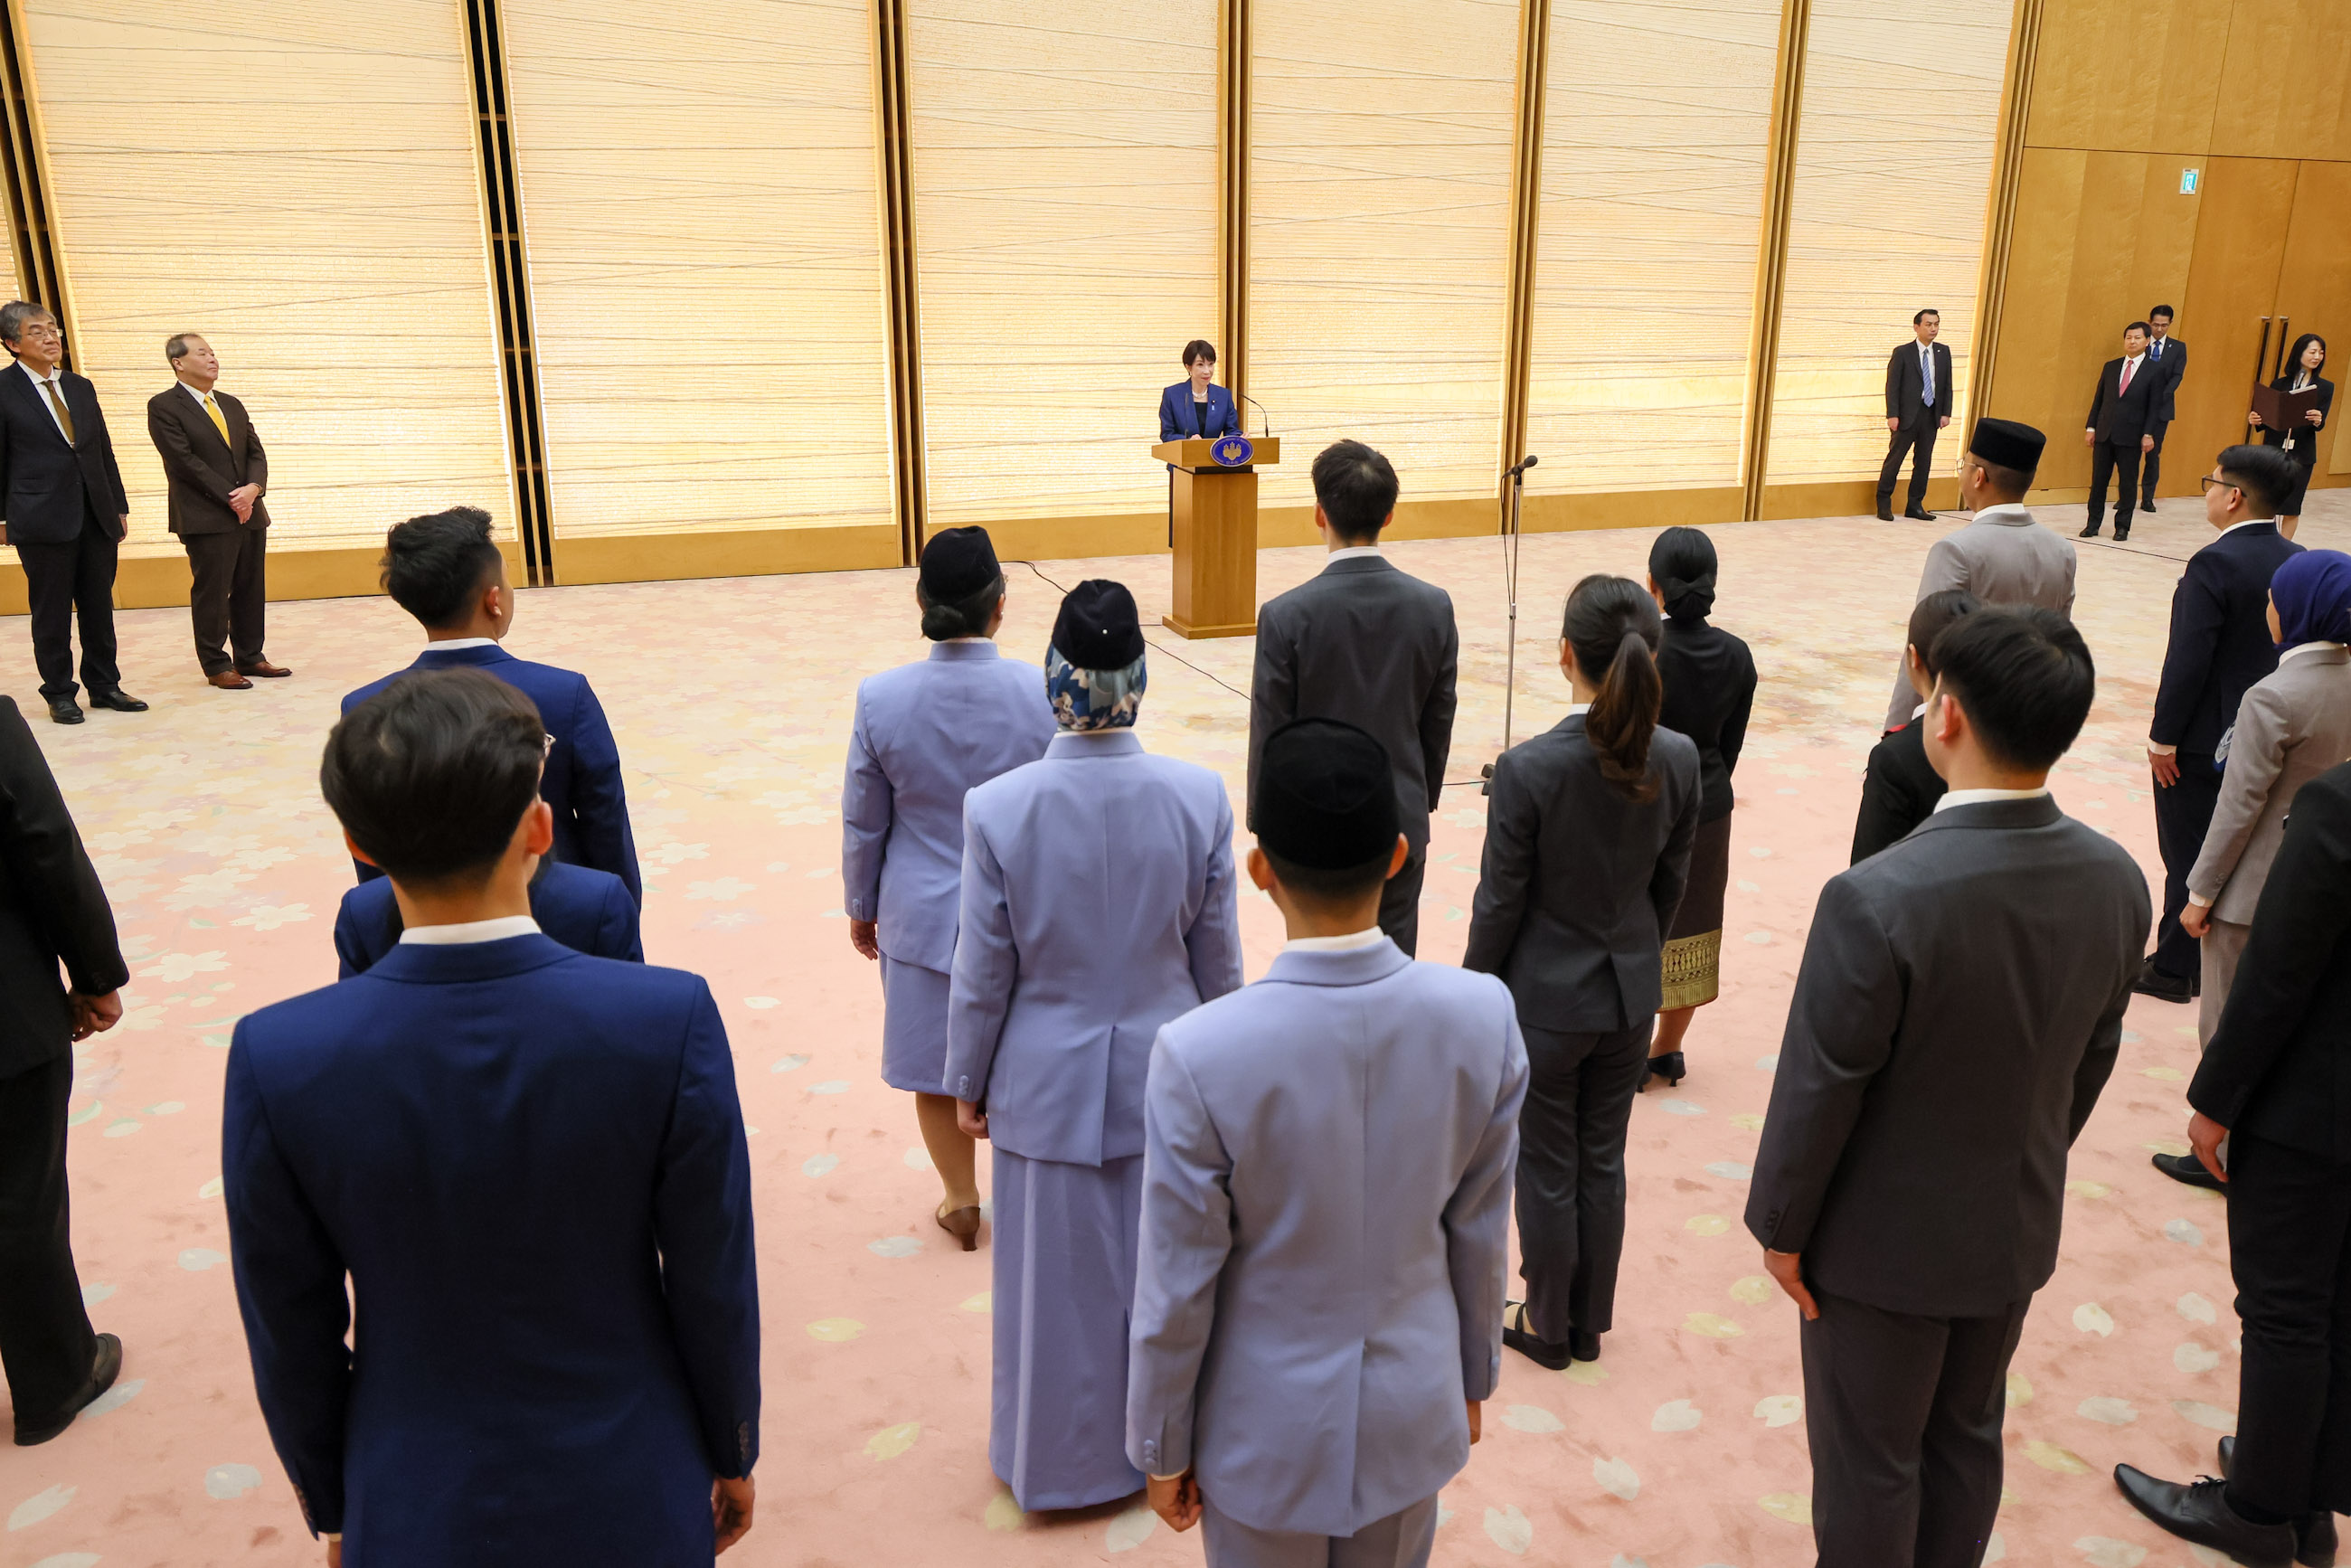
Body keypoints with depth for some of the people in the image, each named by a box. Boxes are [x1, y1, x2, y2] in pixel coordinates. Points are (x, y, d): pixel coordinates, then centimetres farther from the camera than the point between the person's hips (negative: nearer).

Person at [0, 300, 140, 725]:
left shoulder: (81, 387, 13)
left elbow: (104, 451, 14)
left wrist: (119, 506, 11)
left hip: (97, 515, 5)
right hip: (42, 518, -5)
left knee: (99, 607, 10)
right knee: (51, 611, 3)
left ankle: (104, 686, 19)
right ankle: (59, 694, 12)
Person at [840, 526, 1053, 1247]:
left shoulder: (882, 698, -16)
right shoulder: (1044, 693, -17)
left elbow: (863, 823, -5)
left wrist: (861, 908, 11)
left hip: (924, 913, 0)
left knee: (936, 1062, 18)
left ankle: (962, 1203, 34)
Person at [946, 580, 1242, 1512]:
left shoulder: (997, 809, -21)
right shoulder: (1200, 797, -15)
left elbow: (984, 973, -11)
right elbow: (1217, 956, -4)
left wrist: (967, 1083, 4)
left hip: (1049, 1085, -2)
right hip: (1166, 1076, 2)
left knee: (1060, 1279, 17)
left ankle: (1060, 1459, 37)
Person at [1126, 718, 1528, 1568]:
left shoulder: (1199, 1056, -31)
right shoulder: (1482, 1016, -21)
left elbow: (1176, 1291, -18)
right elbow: (1479, 1230, -6)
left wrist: (1161, 1449, 0)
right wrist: (1473, 1375, 12)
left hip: (1266, 1434, -2)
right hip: (1412, 1417, 3)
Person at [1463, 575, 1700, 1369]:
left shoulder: (1527, 768, -24)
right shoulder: (1679, 759, -10)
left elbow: (1500, 904, -16)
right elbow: (1672, 881, 2)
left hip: (1544, 999, -4)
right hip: (1632, 992, 5)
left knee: (1547, 1170, 14)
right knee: (1603, 1161, 20)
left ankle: (1549, 1326, 32)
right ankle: (1589, 1323, 36)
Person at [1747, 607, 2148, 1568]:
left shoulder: (1877, 901, -33)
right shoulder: (2116, 880, -12)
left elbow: (1819, 1090, -23)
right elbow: (2093, 1058, 3)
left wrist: (1781, 1227, -7)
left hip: (1887, 1240, -6)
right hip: (2018, 1232, 6)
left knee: (1869, 1462, 15)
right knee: (1967, 1437, 26)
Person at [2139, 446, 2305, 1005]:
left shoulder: (2214, 564, -21)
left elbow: (2188, 660, -23)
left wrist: (2163, 738, -14)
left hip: (2203, 743, -7)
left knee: (2189, 856, 4)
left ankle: (2173, 969, 15)